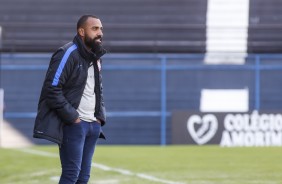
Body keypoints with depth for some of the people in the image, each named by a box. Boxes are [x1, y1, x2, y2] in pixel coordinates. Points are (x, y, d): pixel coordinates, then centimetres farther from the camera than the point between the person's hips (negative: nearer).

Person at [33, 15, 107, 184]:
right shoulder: (68, 54, -12)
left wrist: (101, 116, 9)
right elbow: (52, 89, -17)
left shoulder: (96, 57, 14)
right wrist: (72, 117, -17)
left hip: (94, 125, 8)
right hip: (74, 125, -8)